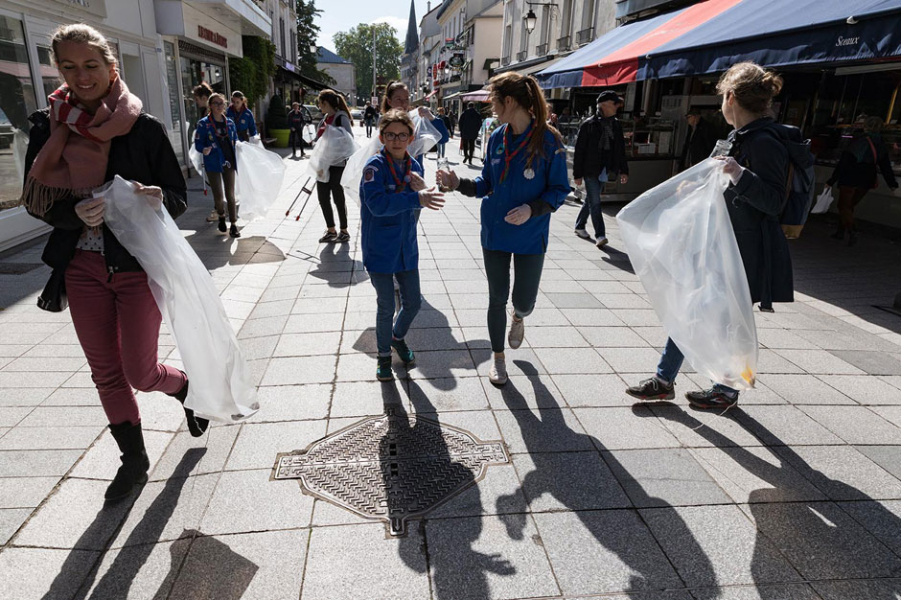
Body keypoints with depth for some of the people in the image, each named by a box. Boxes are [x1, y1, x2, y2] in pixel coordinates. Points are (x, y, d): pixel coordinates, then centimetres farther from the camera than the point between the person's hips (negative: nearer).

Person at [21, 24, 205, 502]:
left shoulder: (145, 128, -6)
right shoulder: (48, 128, 3)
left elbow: (179, 197, -4)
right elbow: (36, 200, 2)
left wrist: (157, 200, -26)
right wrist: (77, 213, -19)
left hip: (138, 264, -4)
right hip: (83, 266, 4)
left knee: (139, 373, -2)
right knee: (105, 372, 11)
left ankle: (186, 386, 35)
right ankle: (134, 459, 30)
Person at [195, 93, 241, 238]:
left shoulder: (230, 122, 7)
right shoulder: (204, 123, -6)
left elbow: (235, 140, 19)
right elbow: (198, 144, -8)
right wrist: (204, 150, -26)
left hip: (229, 162, 3)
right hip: (213, 163, -3)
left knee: (230, 194, 2)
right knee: (218, 195, -1)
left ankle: (233, 224, 7)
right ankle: (221, 216, 29)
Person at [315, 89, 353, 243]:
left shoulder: (341, 118, -11)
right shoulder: (325, 118, 13)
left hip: (337, 165, -8)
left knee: (338, 198, 2)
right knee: (323, 198, 9)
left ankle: (344, 231, 17)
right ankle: (331, 231, 22)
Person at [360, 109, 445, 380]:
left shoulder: (414, 167, 4)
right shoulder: (374, 166, -15)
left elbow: (415, 207, 8)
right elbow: (377, 204, -30)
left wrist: (421, 191, -14)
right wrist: (416, 198, -38)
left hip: (406, 248, 5)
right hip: (379, 249, -5)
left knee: (413, 301, 14)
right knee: (386, 306, 5)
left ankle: (398, 336, 44)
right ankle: (384, 354, 29)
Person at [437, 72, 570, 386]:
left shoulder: (549, 140, -14)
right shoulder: (497, 138, 0)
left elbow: (559, 190, -10)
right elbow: (486, 184, 8)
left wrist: (532, 209, -26)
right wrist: (458, 183, -8)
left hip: (530, 235, -3)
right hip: (495, 232, 4)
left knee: (524, 300, 5)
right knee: (497, 298, 10)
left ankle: (518, 318, 45)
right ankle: (498, 357, 30)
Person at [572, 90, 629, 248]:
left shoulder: (616, 125, 9)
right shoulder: (588, 124, -8)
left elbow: (621, 149, 14)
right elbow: (579, 150, -8)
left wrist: (623, 170, 7)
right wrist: (577, 174, -10)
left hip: (604, 170, 6)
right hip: (590, 170, -6)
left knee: (590, 200, 15)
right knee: (595, 202, -8)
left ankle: (579, 226, 31)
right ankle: (600, 235, -8)